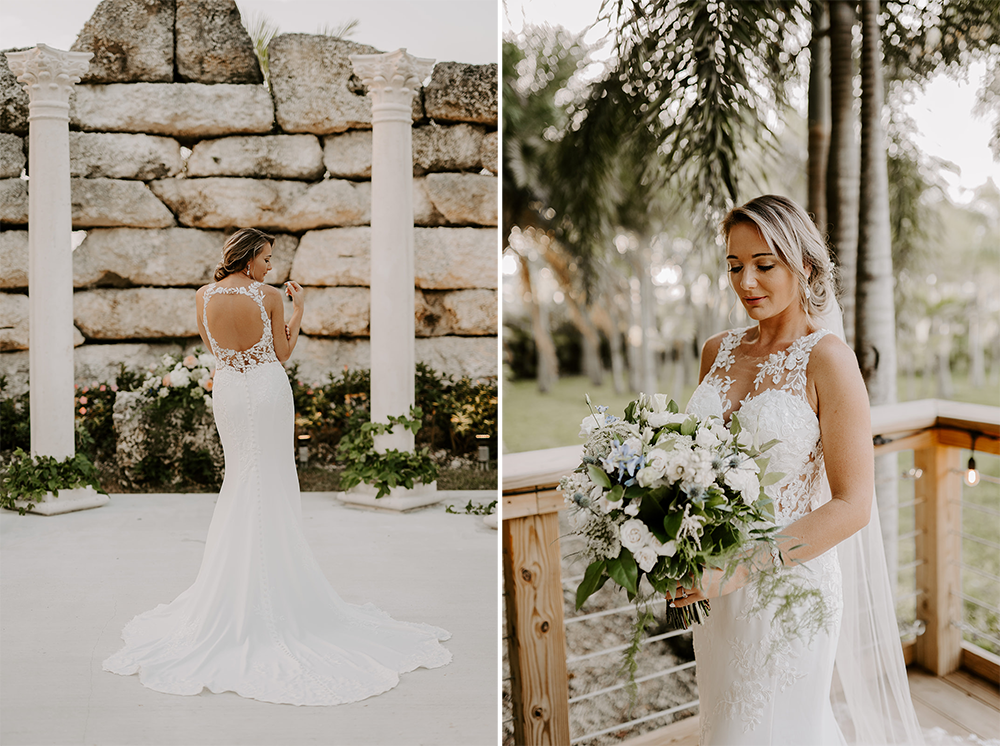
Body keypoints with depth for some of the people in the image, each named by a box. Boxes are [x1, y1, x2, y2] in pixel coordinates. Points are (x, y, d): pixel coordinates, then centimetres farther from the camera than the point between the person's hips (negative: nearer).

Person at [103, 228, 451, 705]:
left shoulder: (205, 296, -2)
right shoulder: (269, 296, -12)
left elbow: (211, 346, 11)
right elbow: (283, 352, -4)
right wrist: (298, 310, 3)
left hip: (228, 392, 4)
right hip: (268, 391, -3)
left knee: (240, 478, 18)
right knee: (273, 483, 7)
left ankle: (235, 574, 26)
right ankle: (274, 571, 14)